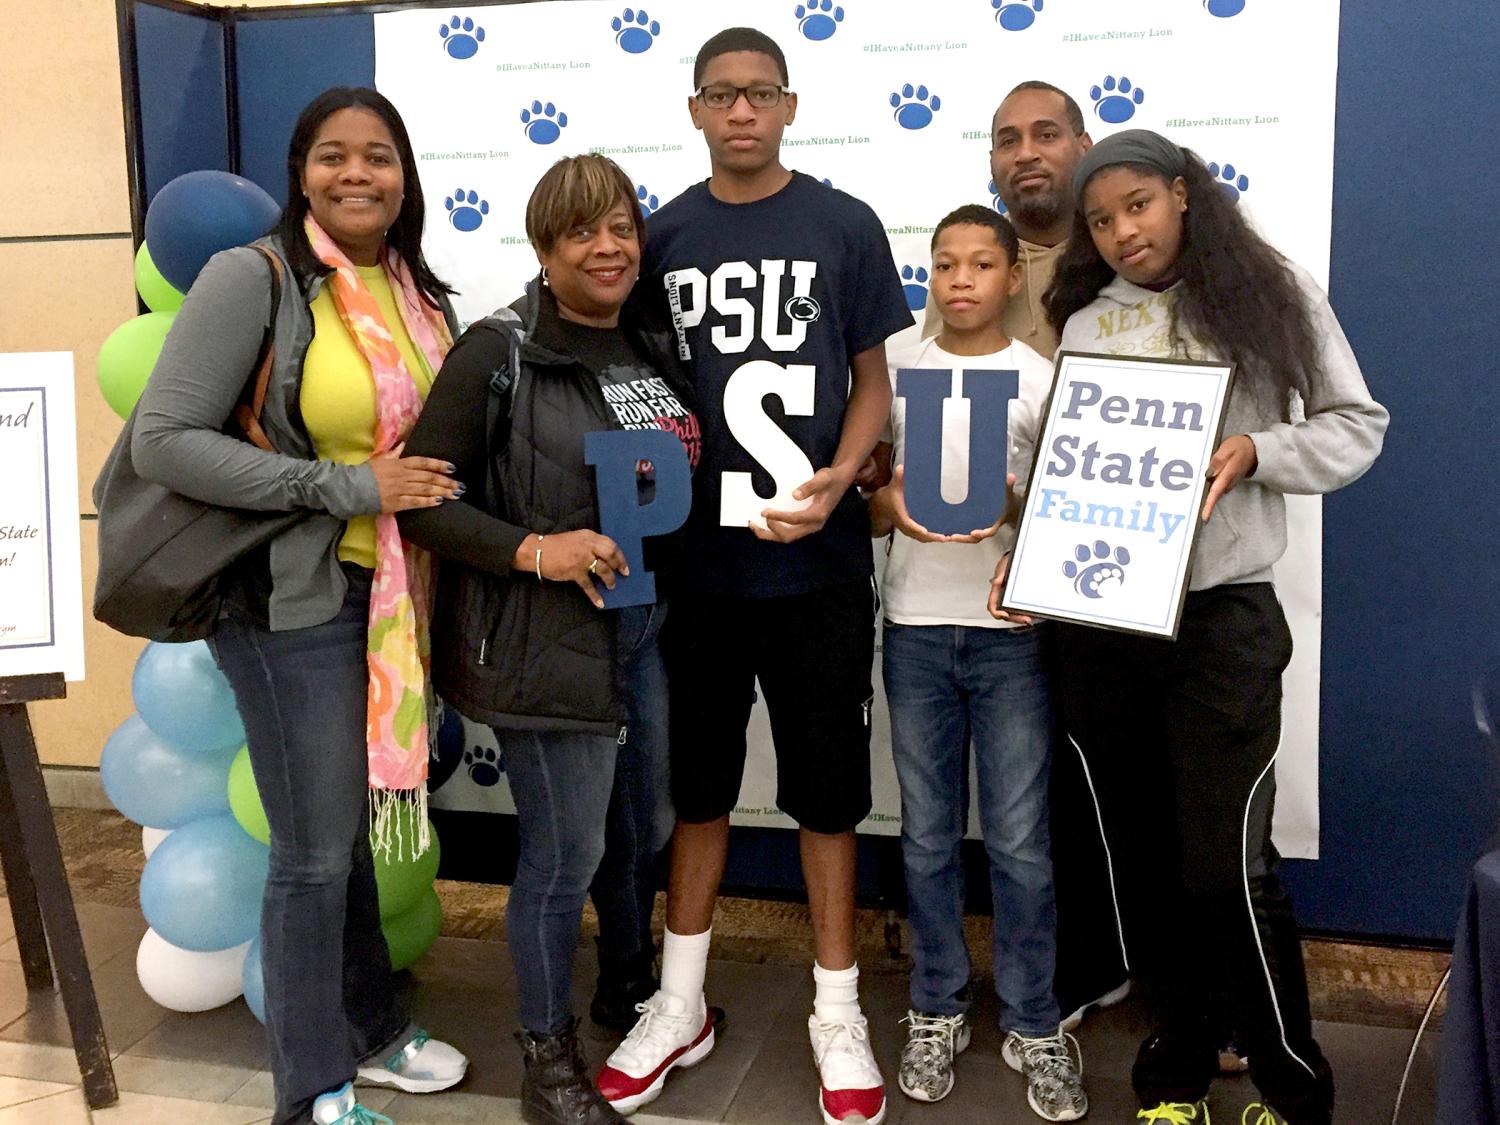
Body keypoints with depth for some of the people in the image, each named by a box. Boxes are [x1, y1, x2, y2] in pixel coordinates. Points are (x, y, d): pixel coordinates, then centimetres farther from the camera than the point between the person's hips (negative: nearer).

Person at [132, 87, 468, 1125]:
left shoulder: (420, 294, 7)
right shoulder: (251, 277, -14)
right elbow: (164, 442, -19)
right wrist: (343, 489, -20)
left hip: (392, 597, 6)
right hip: (295, 602, -6)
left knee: (353, 825, 21)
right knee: (316, 851, 3)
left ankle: (372, 1030, 39)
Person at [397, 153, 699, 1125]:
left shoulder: (656, 346, 9)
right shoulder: (498, 353, -12)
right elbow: (421, 497, -13)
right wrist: (533, 549, -22)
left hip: (651, 622, 7)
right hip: (546, 639, -7)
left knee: (647, 826, 20)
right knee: (564, 853, 2)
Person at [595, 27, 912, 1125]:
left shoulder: (845, 226, -1)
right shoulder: (663, 237, 5)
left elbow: (873, 380, 1)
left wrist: (837, 481, -15)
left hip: (818, 561, -2)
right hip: (696, 556, 2)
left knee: (826, 786, 8)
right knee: (697, 779, 14)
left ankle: (838, 1014, 25)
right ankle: (680, 1004, 30)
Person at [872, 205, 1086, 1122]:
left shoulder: (1044, 378, 3)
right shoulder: (898, 375, 8)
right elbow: (869, 501, 9)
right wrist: (891, 505, -13)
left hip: (1011, 629, -2)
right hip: (916, 629, 2)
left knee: (1019, 841, 2)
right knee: (929, 837, 10)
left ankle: (1035, 1025, 18)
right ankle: (938, 1011, 25)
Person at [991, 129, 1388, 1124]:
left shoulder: (1272, 294, 1)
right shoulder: (1085, 324, 9)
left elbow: (1356, 427, 2)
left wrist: (1256, 453, -15)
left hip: (1221, 619, -3)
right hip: (1098, 621, 4)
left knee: (1226, 868, -5)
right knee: (1142, 856, 12)